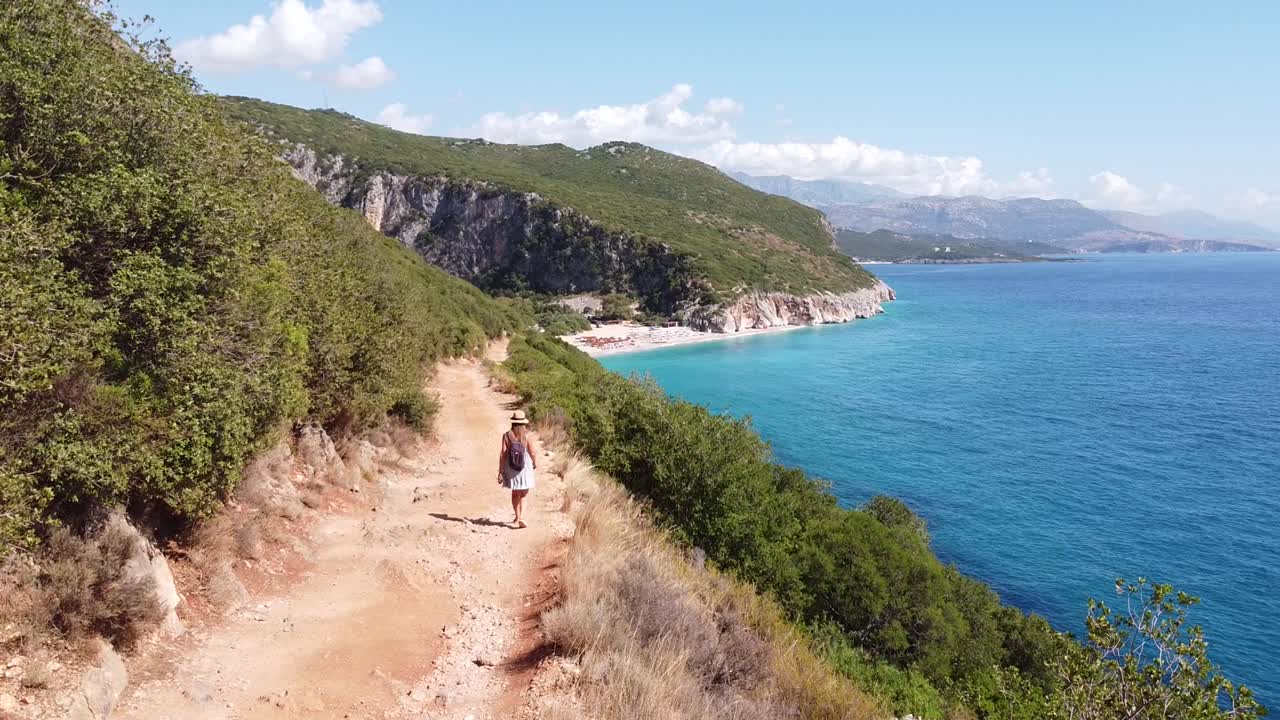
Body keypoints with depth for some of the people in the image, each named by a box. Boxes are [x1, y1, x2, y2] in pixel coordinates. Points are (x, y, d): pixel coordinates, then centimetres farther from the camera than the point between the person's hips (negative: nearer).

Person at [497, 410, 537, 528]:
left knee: (515, 494, 21)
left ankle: (517, 517, 33)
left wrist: (500, 471, -3)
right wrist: (535, 464, 14)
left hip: (511, 469, 2)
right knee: (523, 495, 8)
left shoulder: (507, 435, -8)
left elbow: (502, 454, -9)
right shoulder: (527, 436, -10)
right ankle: (521, 517, -11)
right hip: (525, 468, -2)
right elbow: (533, 453, -8)